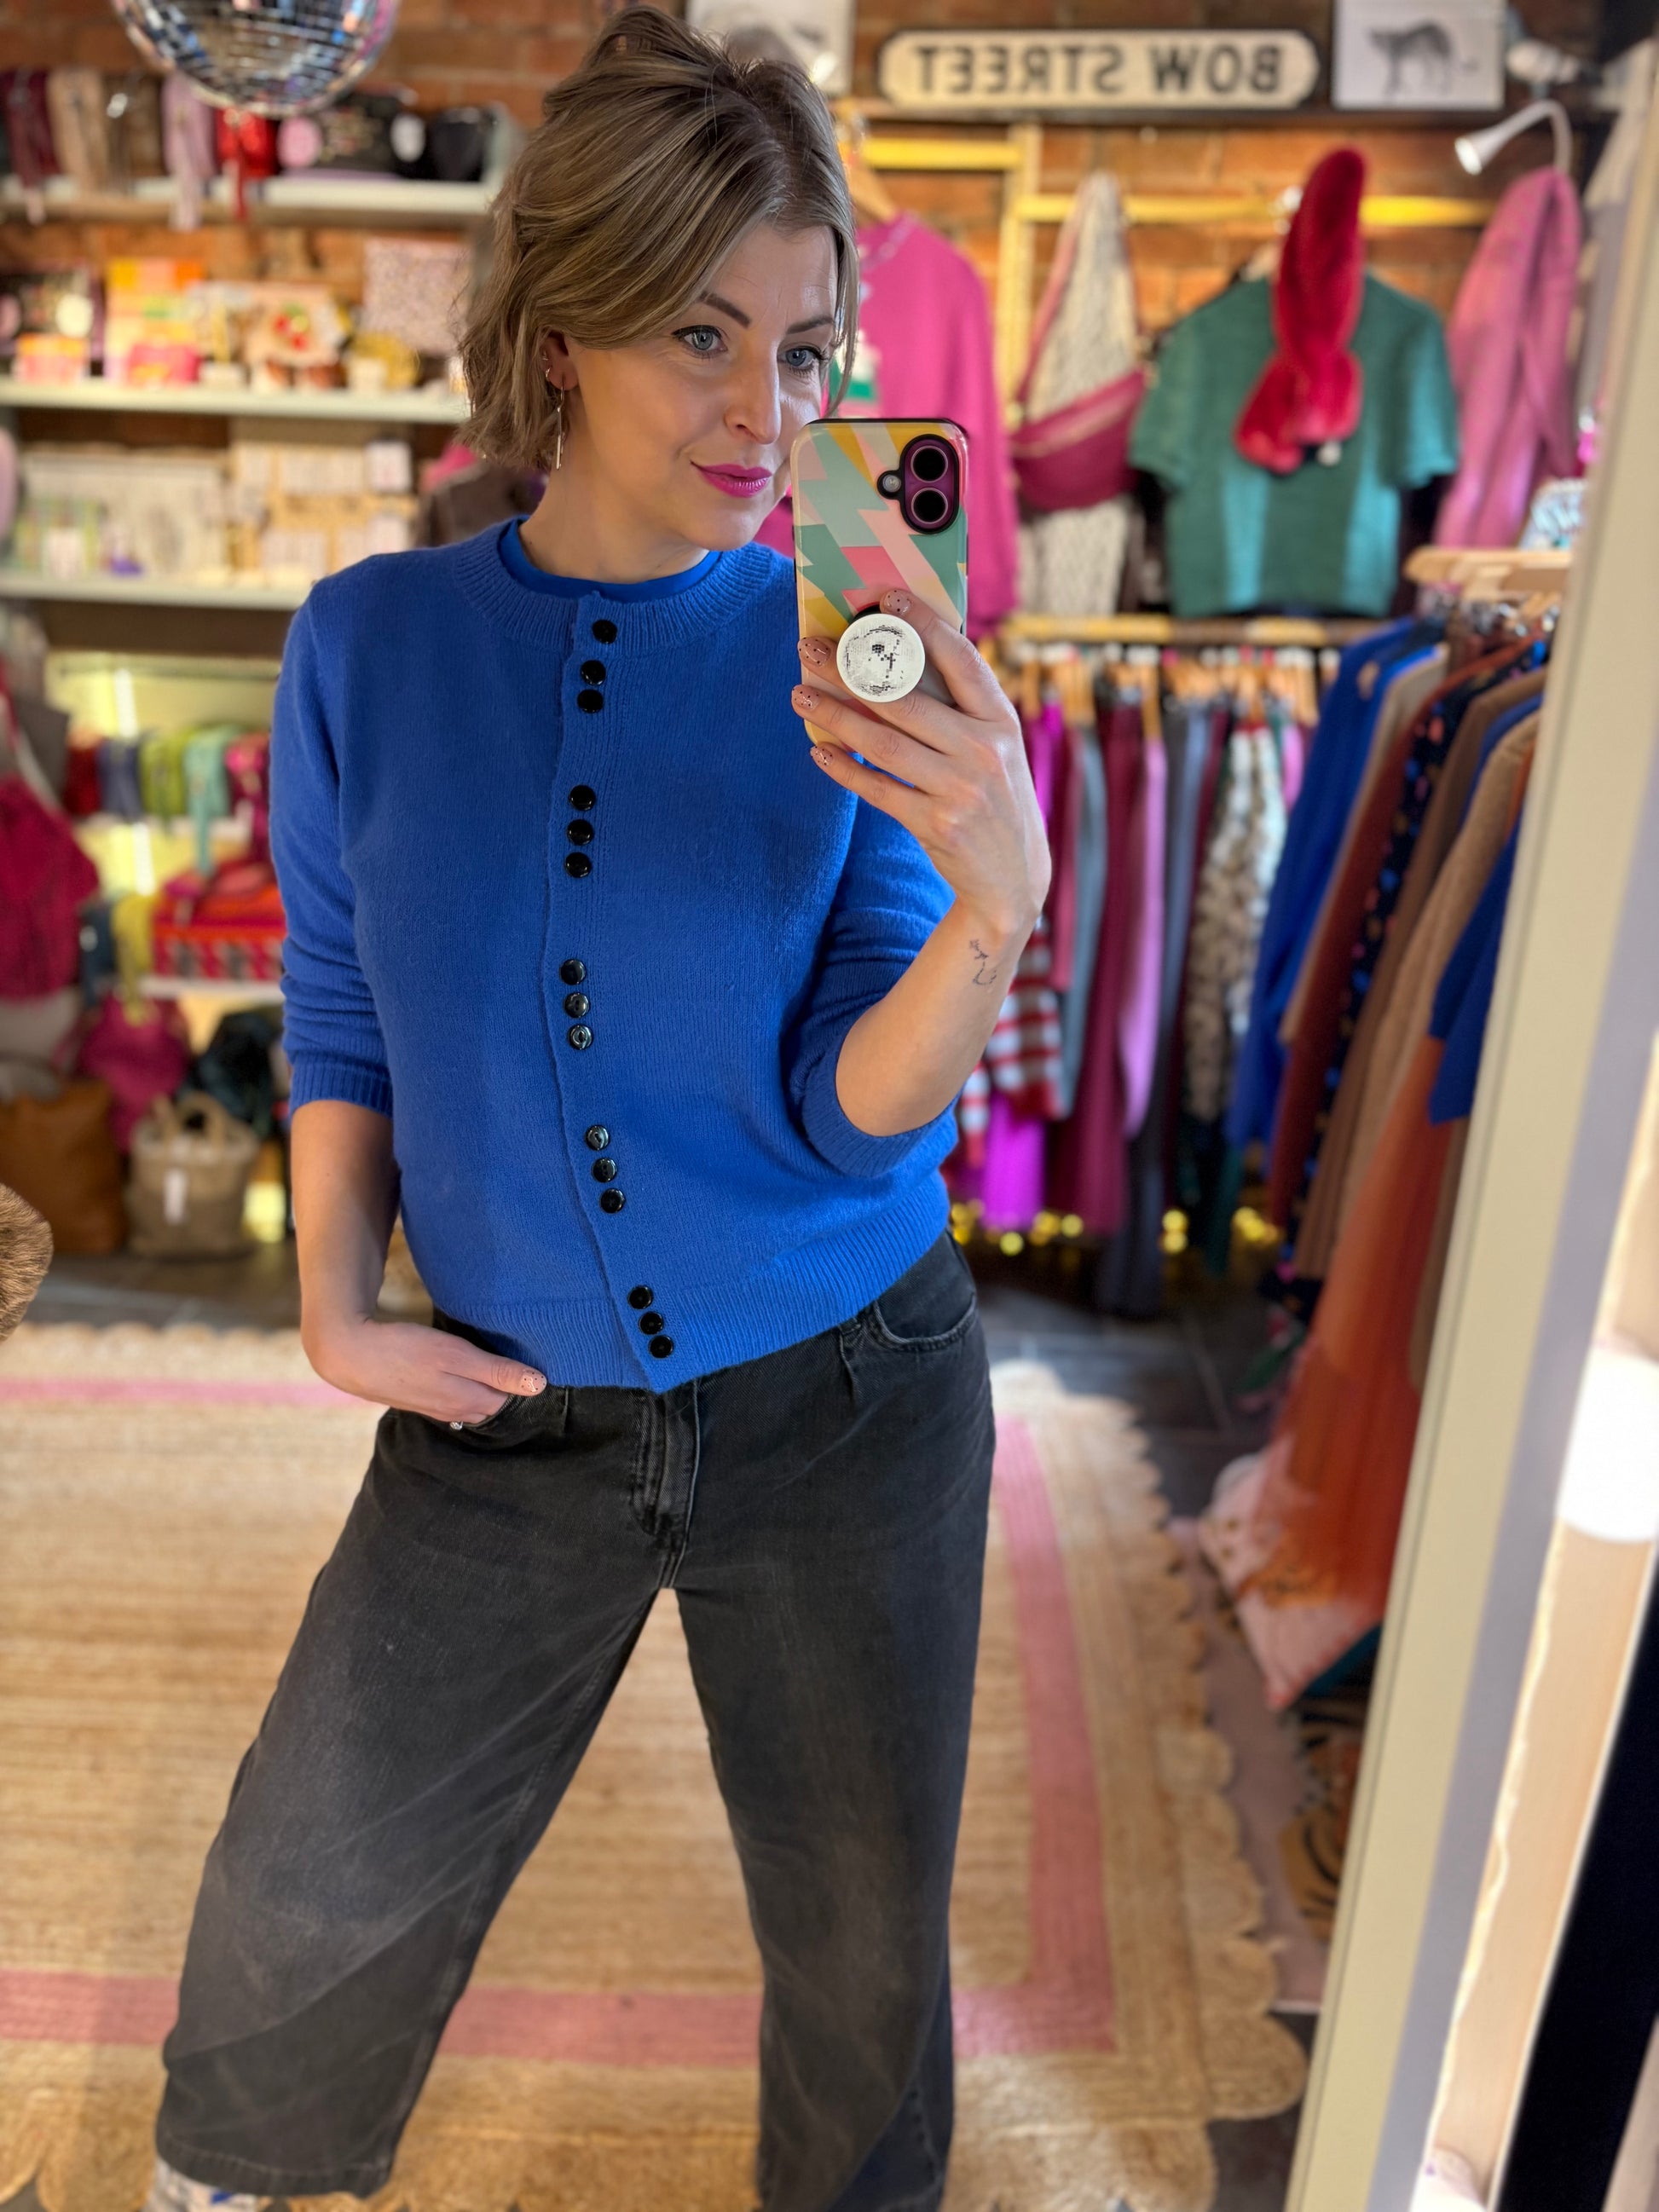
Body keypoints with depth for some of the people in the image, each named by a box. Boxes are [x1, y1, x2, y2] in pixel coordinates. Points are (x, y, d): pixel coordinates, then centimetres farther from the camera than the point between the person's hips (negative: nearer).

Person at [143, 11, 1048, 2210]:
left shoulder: (858, 670, -12)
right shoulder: (373, 644, -8)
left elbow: (859, 1110, -16)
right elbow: (338, 1015, 4)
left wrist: (996, 897, -34)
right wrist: (337, 1305, -4)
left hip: (845, 1397, -1)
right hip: (512, 1414, 2)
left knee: (862, 1930, 18)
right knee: (318, 1881, 19)